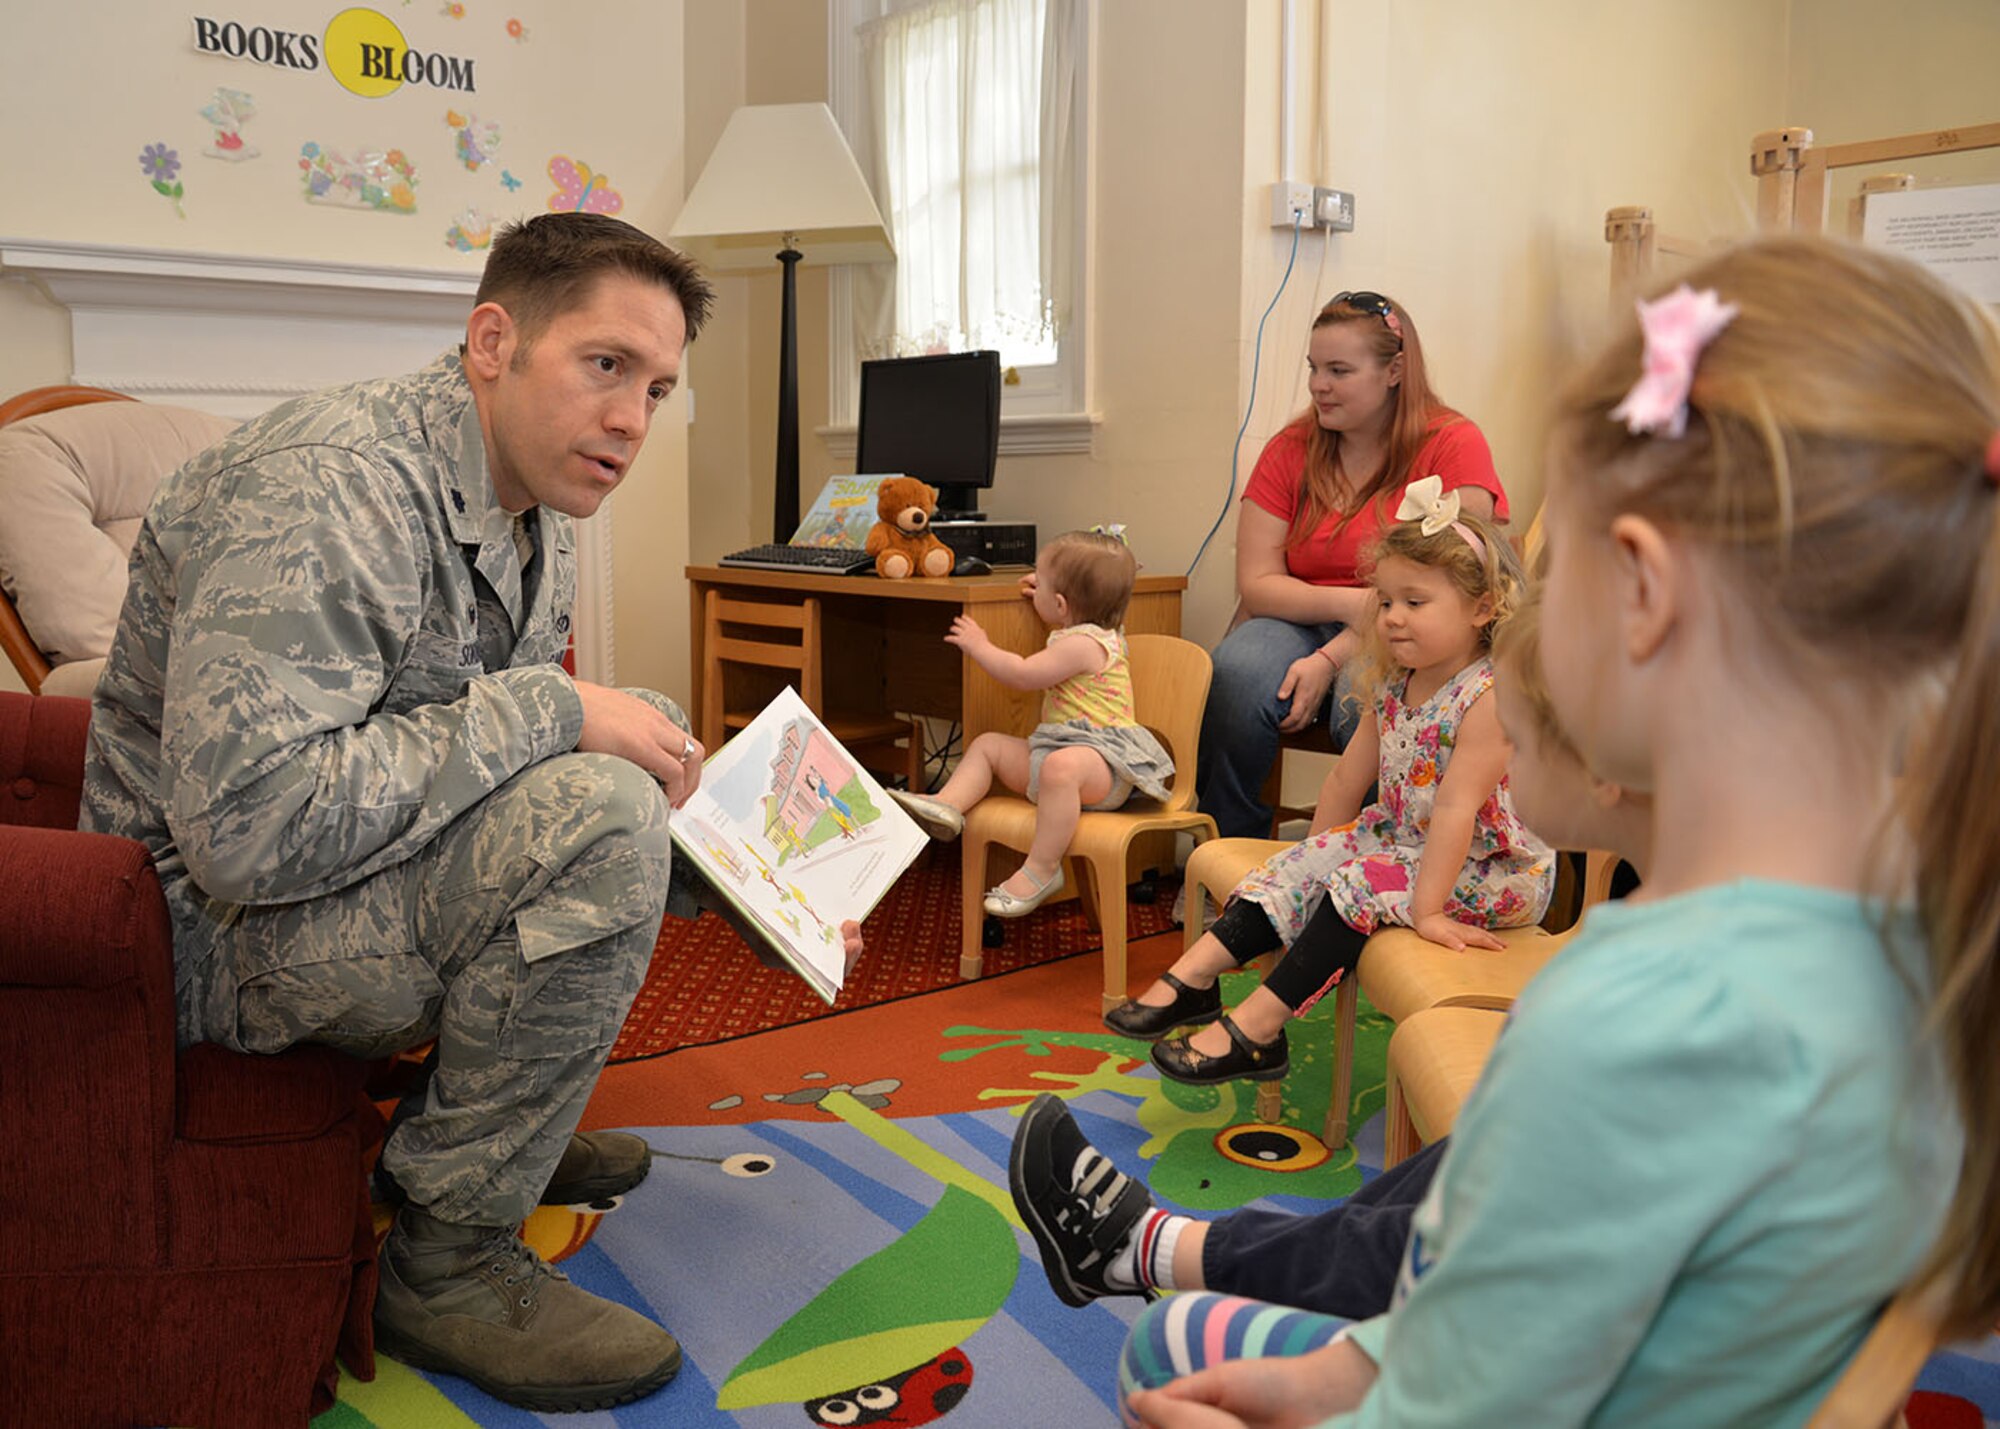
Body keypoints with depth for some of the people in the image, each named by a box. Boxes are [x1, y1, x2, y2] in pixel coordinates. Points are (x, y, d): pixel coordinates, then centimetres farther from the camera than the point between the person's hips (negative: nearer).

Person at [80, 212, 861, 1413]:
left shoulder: (539, 518, 4)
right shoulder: (330, 489, -26)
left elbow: (504, 749, 13)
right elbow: (245, 827, -36)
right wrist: (548, 710, -30)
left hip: (360, 858, 10)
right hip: (227, 923, -9)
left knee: (661, 729, 12)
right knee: (602, 810, -29)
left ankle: (497, 1121, 16)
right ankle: (449, 1262, -13)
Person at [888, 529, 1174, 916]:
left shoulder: (1084, 644, -18)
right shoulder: (1092, 632, 16)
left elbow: (1022, 674, -15)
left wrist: (979, 645, -1)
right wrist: (1046, 591, 41)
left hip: (1103, 758, -11)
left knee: (1061, 765, -44)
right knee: (988, 744, 11)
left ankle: (1041, 869, -38)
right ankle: (948, 805, -7)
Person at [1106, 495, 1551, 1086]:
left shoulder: (1489, 697, -23)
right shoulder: (1394, 689, 4)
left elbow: (1457, 808, -28)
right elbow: (1347, 779, 11)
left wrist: (1425, 908, -29)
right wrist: (1316, 858, 12)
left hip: (1490, 873, -8)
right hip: (1402, 838, 8)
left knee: (1362, 885, -26)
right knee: (1300, 869, -8)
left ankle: (1255, 1029, -27)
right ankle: (1192, 976, -14)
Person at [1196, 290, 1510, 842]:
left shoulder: (1453, 445, -4)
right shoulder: (1290, 450, 7)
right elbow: (1256, 585, 2)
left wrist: (1332, 659, -20)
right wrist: (1350, 603, -16)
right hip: (1305, 625, 3)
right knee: (1238, 675, -30)